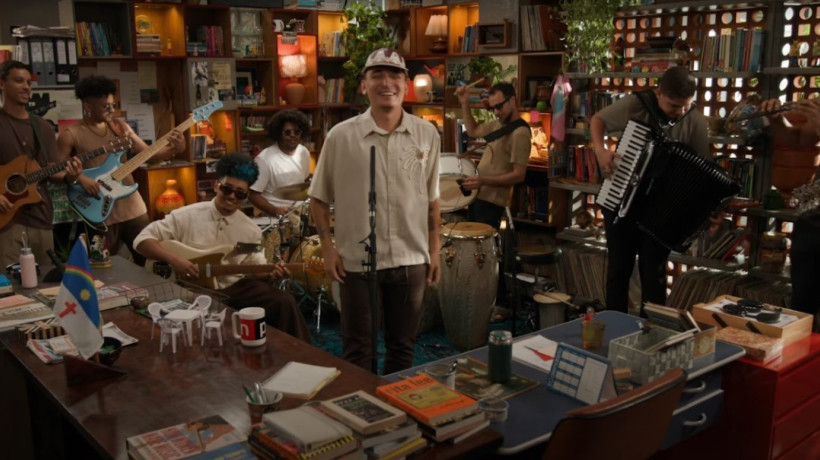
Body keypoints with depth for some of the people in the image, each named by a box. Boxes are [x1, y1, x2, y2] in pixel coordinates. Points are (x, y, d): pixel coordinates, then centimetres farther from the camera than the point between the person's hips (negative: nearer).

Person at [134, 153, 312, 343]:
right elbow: (142, 239, -4)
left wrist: (270, 273, -9)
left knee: (284, 302, -17)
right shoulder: (187, 216, -4)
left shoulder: (251, 230, 7)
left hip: (235, 289, 3)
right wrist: (173, 259, -19)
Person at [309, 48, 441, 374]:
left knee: (402, 346, 16)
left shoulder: (427, 135, 0)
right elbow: (319, 198, 2)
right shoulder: (341, 136, -6)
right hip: (357, 261, -2)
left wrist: (434, 249, 8)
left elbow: (431, 199, 9)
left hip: (411, 260, 2)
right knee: (357, 348, 10)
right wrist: (327, 248, -5)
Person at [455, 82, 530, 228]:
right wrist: (465, 104, 9)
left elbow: (519, 175, -23)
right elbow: (473, 131, 21)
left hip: (492, 201, -9)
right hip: (479, 194, 9)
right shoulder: (498, 123, 8)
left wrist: (483, 181, -31)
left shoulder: (519, 133, -21)